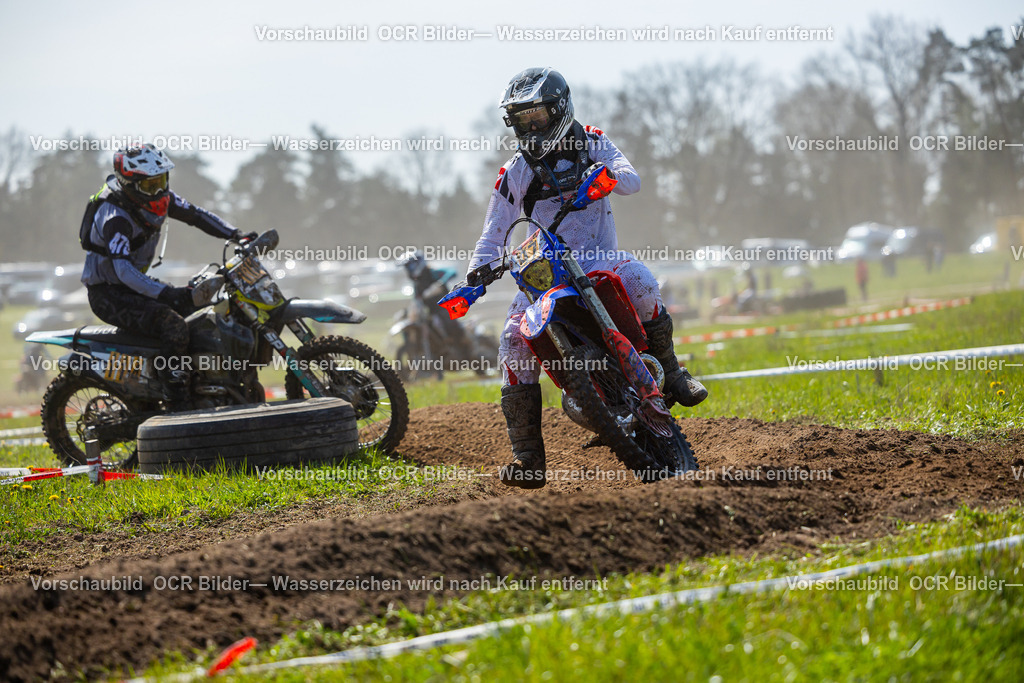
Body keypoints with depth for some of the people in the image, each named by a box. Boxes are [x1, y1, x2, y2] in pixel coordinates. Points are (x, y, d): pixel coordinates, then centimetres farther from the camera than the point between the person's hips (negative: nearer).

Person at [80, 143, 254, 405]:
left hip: (135, 283, 9)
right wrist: (166, 294, -47)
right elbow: (124, 271, -36)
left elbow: (195, 215, 6)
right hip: (109, 295, -9)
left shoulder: (158, 198, 0)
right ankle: (178, 405, -26)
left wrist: (236, 235, -7)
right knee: (175, 326, -28)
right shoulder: (115, 217, -27)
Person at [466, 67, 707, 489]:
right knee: (514, 339, -22)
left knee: (637, 281, -36)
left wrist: (610, 175, -31)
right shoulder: (514, 173, 11)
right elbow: (494, 232, 9)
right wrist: (479, 268, -11)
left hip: (597, 256, -2)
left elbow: (630, 179, -7)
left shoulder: (590, 143, 8)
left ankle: (670, 374, -13)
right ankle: (528, 460, -19)